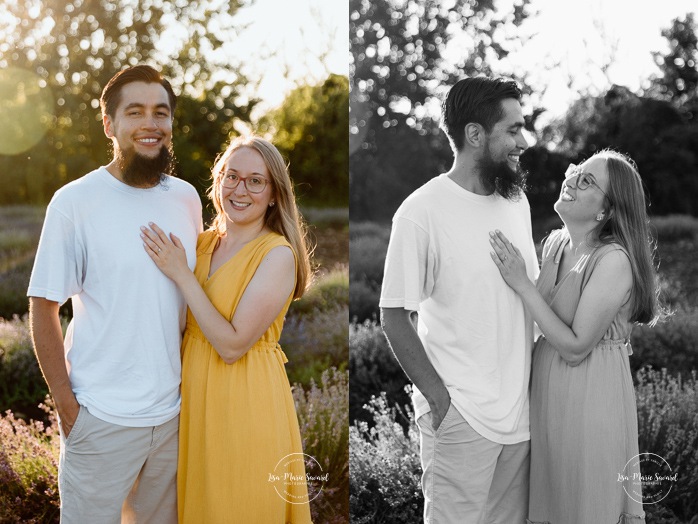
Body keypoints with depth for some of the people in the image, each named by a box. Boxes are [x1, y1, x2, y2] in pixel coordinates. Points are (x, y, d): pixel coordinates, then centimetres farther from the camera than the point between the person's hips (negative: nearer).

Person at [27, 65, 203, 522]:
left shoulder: (187, 198, 4)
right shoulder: (75, 201, -10)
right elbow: (43, 307, -8)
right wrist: (66, 404, -10)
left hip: (174, 412, 5)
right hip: (102, 417, -4)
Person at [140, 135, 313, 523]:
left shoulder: (278, 254, -15)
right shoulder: (203, 243, 3)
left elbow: (232, 345, -21)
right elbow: (185, 324, 11)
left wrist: (181, 274, -20)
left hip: (247, 402, -6)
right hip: (195, 394, 6)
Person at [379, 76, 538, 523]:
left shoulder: (518, 201, 7)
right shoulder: (422, 212, -14)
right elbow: (395, 319, -11)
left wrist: (536, 376, 7)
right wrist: (441, 399, -14)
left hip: (522, 411, 6)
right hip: (461, 419, -6)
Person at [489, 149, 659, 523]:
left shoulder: (613, 259, -20)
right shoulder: (555, 244, 2)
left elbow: (576, 346, -21)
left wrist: (522, 284, -22)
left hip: (590, 394, -7)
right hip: (547, 390, 7)